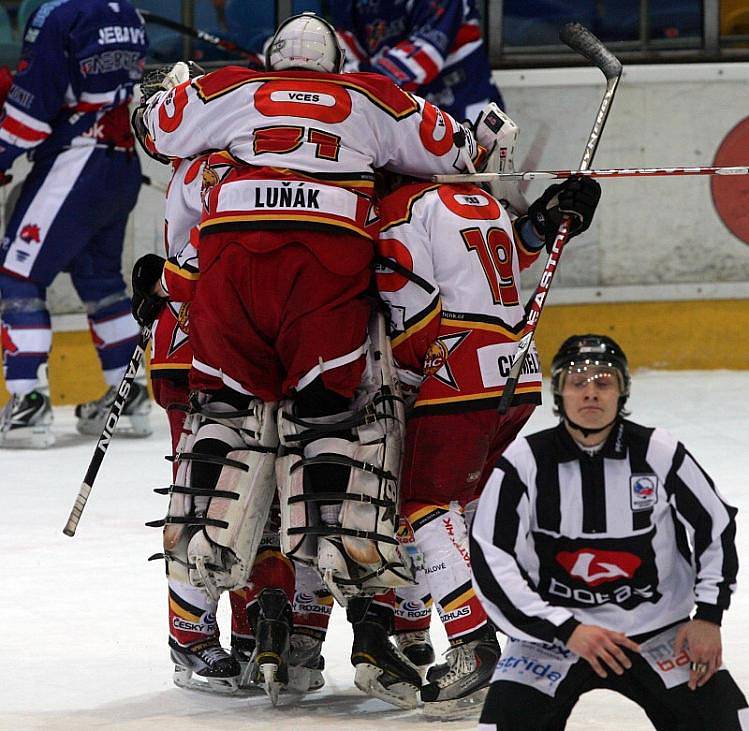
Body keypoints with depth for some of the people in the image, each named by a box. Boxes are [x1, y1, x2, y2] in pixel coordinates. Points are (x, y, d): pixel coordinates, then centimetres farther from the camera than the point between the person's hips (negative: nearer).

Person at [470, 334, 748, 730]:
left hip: (657, 633, 1)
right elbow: (490, 562, -13)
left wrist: (708, 617, -4)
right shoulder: (525, 462, -11)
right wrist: (565, 629, -20)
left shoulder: (659, 453, -7)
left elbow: (716, 529, 5)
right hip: (551, 630, -1)